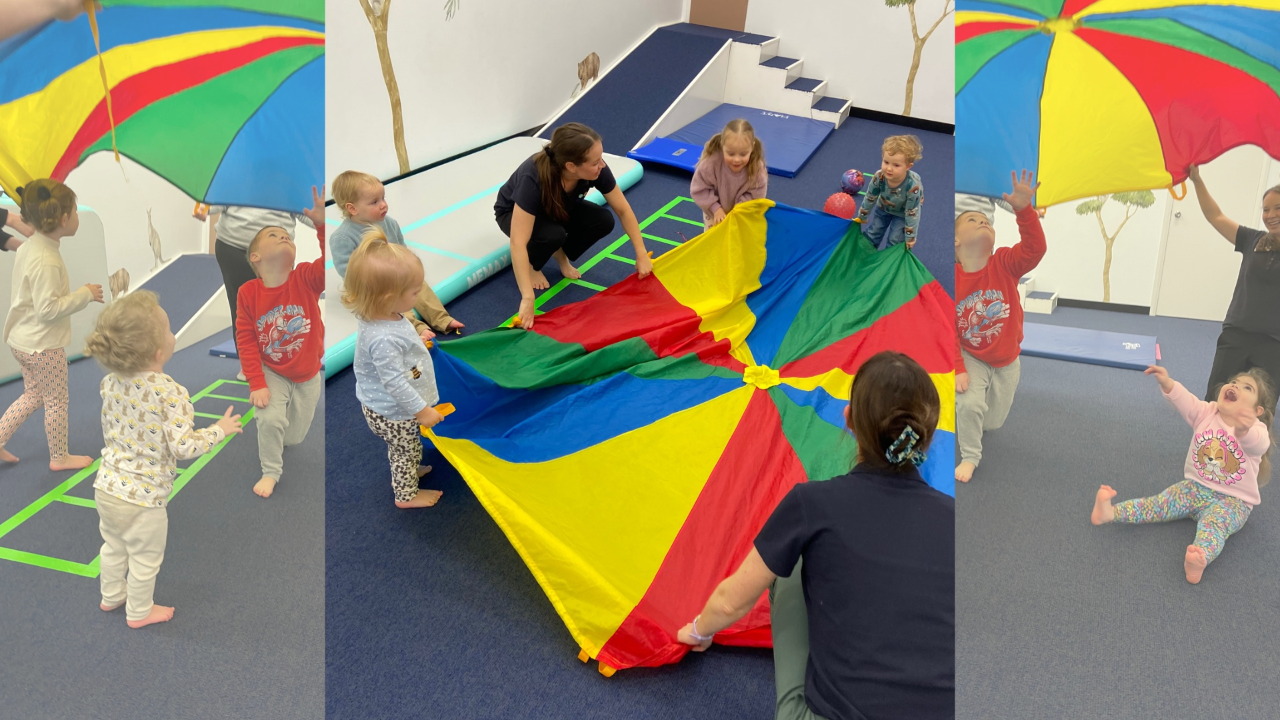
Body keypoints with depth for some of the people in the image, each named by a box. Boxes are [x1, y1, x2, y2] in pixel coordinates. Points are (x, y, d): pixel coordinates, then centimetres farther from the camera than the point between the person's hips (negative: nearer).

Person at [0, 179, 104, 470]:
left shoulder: (28, 248, 3)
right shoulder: (47, 260, -27)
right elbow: (48, 308, -28)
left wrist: (80, 294, 12)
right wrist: (84, 294, -20)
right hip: (44, 345, -9)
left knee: (32, 395, 24)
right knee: (57, 401, 9)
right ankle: (59, 457, 23)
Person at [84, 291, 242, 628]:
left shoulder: (110, 382, -6)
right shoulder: (171, 394, -27)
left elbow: (109, 430, 9)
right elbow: (183, 447, -24)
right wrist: (219, 430, -11)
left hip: (106, 487, 6)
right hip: (143, 499, -6)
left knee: (113, 547, 28)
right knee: (145, 560, 17)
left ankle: (111, 595, 49)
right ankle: (139, 613, 35)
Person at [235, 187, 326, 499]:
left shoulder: (306, 279, -19)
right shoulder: (249, 292, -19)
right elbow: (246, 340, -14)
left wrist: (322, 226, -51)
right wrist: (257, 384, -17)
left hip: (308, 374, 1)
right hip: (272, 372, -1)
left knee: (294, 436, 12)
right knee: (271, 420, -20)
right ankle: (270, 471, 7)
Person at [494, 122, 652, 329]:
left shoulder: (596, 168, -29)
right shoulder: (533, 178, -43)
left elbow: (623, 211, -14)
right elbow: (518, 243, -47)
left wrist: (641, 255, -15)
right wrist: (527, 298, -51)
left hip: (559, 208, 5)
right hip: (514, 213, -4)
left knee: (603, 221, -21)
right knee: (553, 234, -36)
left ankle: (561, 254, 5)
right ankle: (532, 265, -3)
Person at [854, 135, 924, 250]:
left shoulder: (913, 185, -44)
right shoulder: (878, 177, -35)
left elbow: (912, 212, -29)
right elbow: (869, 198, -14)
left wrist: (910, 236, -19)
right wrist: (862, 217, 1)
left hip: (903, 213, -3)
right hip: (883, 208, 3)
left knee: (894, 240, 3)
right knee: (873, 233, 16)